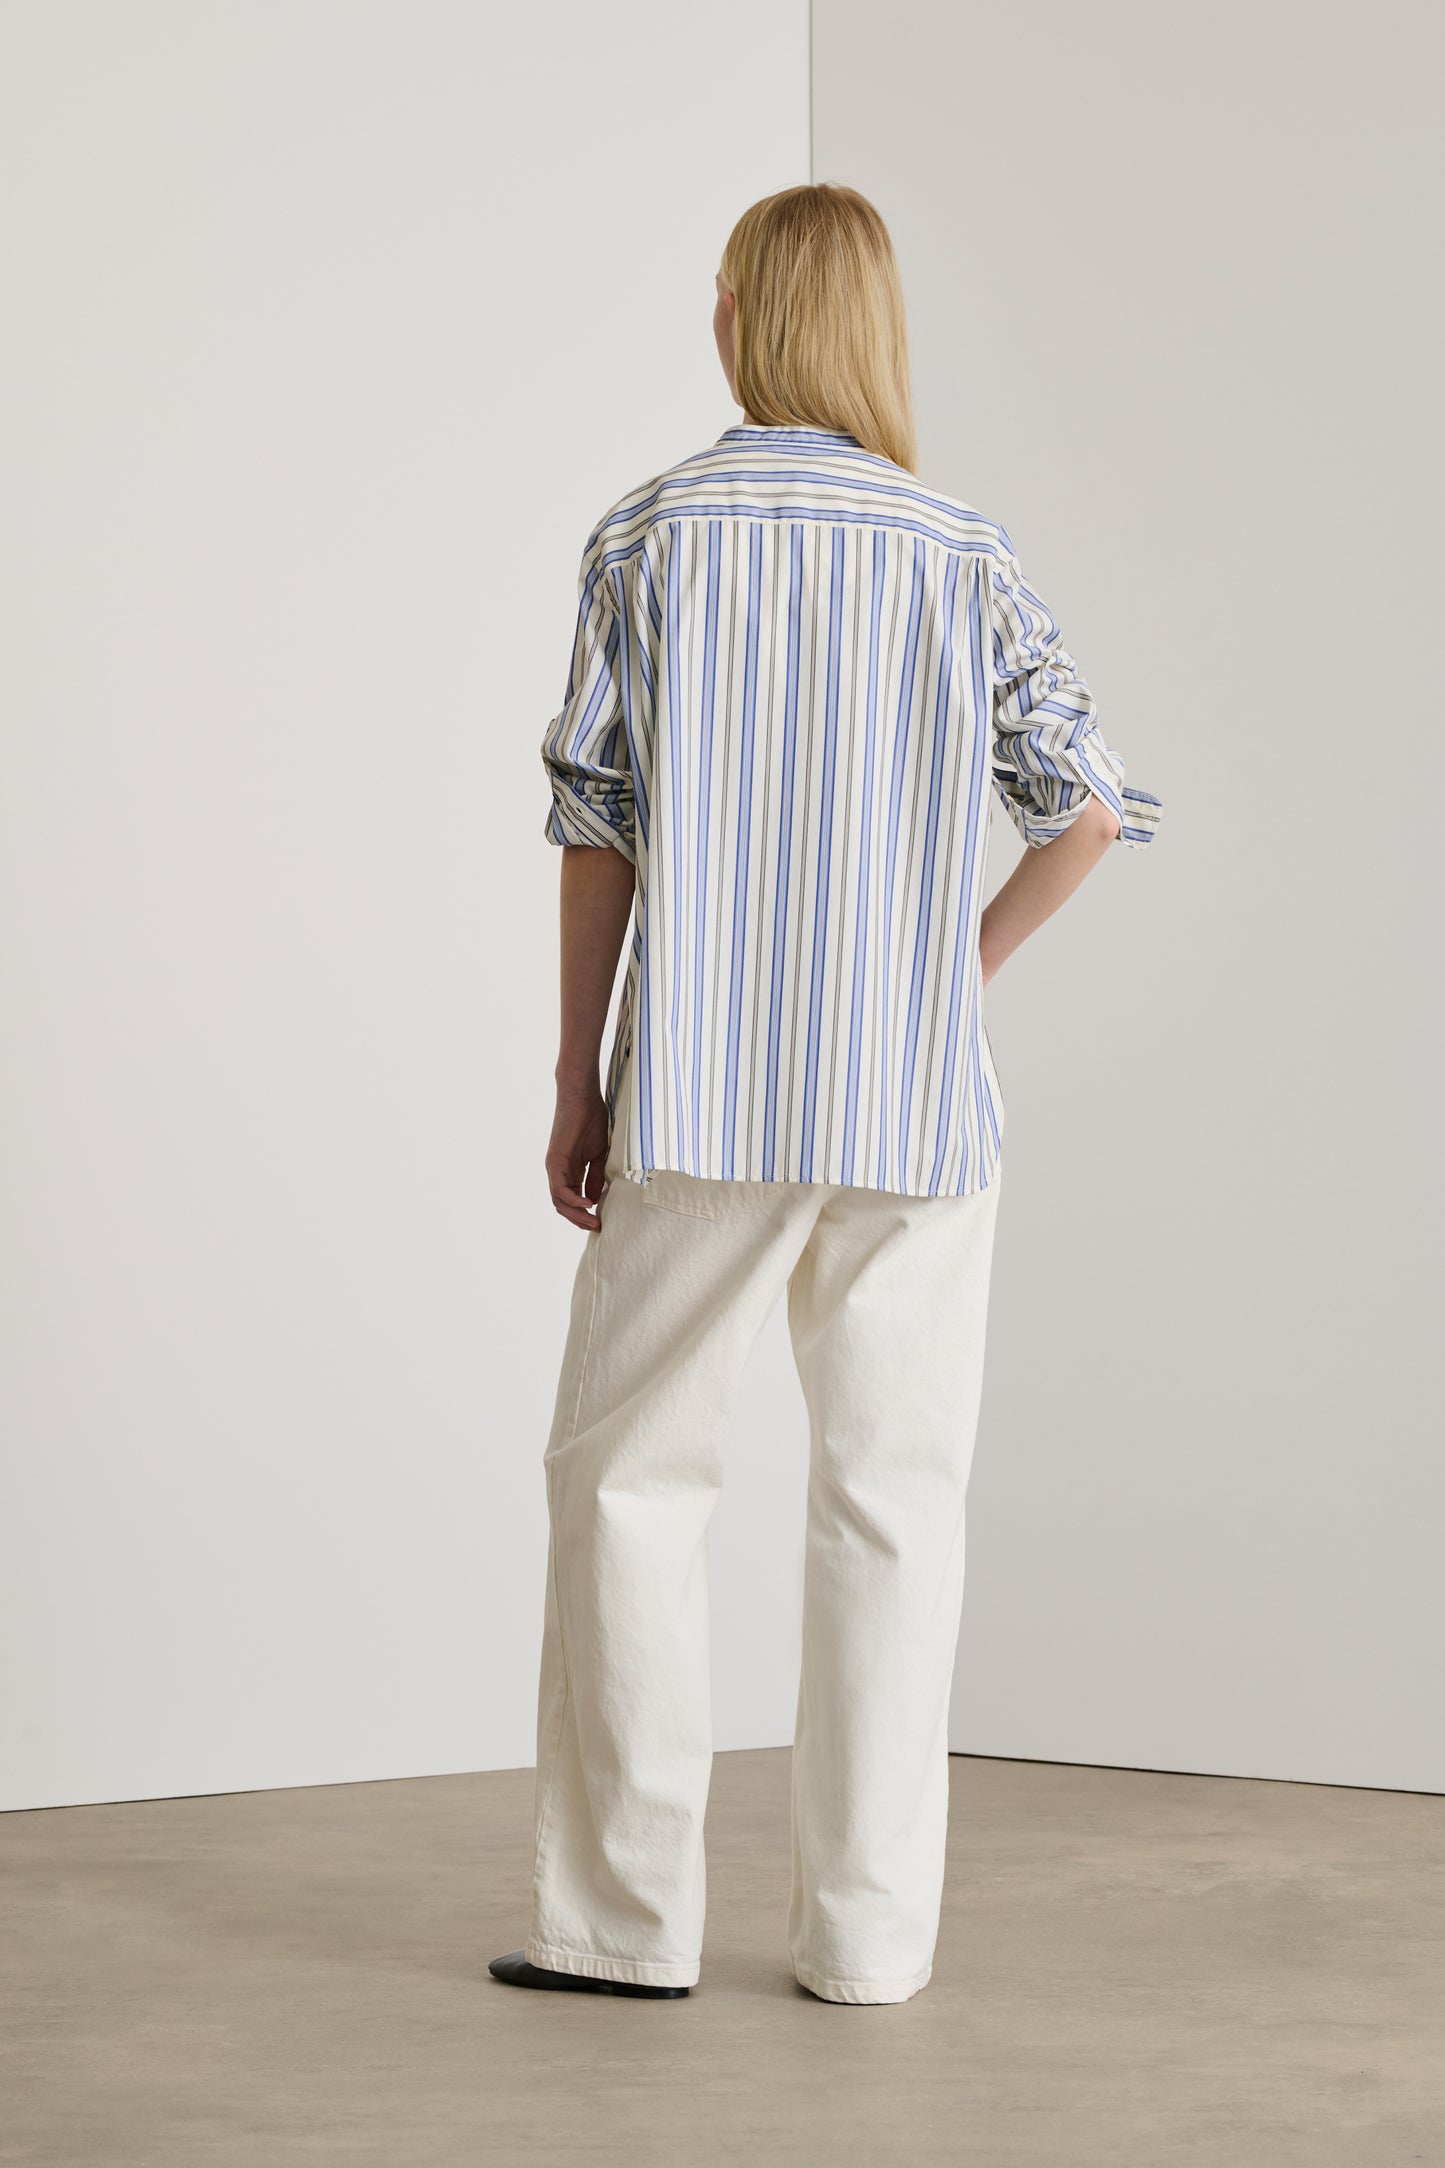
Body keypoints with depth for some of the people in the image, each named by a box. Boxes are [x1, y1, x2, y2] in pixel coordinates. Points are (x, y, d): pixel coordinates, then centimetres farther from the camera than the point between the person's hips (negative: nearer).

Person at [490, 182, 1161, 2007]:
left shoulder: (651, 535, 0)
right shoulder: (962, 555, 4)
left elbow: (596, 823, -1)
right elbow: (1090, 807, 1)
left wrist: (576, 1080, 4)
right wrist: (967, 961, 13)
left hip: (700, 1101, -1)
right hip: (916, 1101, 1)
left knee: (628, 1473, 8)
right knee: (891, 1493, 7)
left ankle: (624, 1912, 9)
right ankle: (866, 1928, 10)